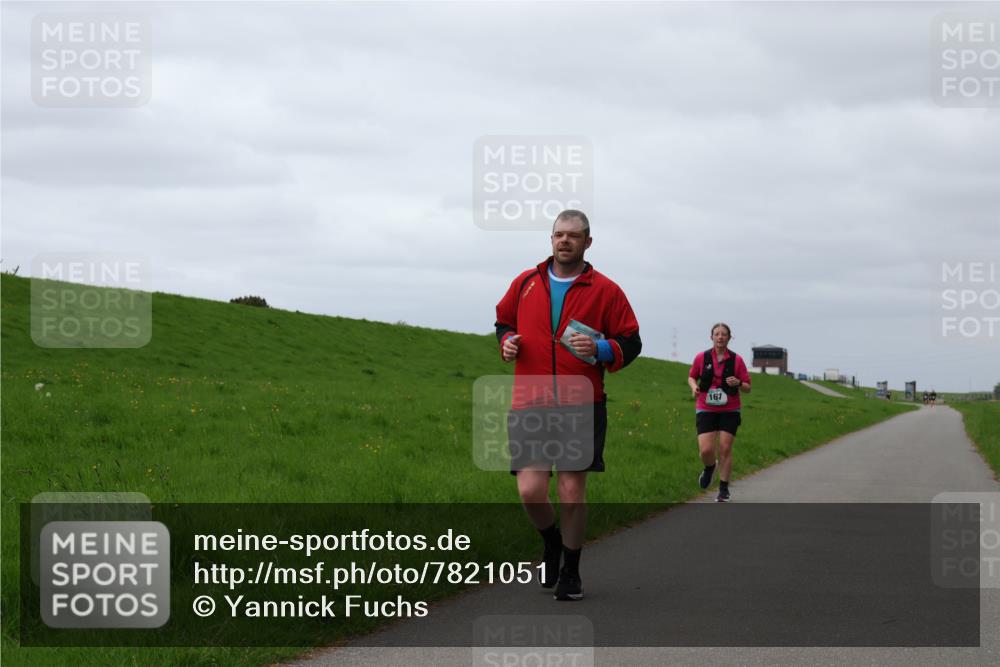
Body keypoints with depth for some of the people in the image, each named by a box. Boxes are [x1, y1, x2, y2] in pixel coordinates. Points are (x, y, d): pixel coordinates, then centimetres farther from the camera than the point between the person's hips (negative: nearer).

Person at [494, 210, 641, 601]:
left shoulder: (605, 291, 3)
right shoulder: (526, 283, 10)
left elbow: (631, 344, 4)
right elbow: (504, 322, 26)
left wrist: (600, 349, -15)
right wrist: (507, 342, 4)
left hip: (582, 407, -1)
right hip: (530, 406, 2)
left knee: (572, 490, -2)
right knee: (530, 491, -8)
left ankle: (570, 571, 17)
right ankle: (551, 542, 25)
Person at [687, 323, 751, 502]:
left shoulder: (737, 360, -2)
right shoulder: (702, 358, 0)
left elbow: (747, 388, 2)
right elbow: (691, 377, 15)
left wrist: (739, 383, -20)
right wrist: (694, 386, -7)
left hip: (729, 411, 0)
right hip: (706, 410, 0)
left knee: (725, 448, -5)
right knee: (706, 450, -11)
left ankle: (724, 489, 8)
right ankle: (710, 467, 25)